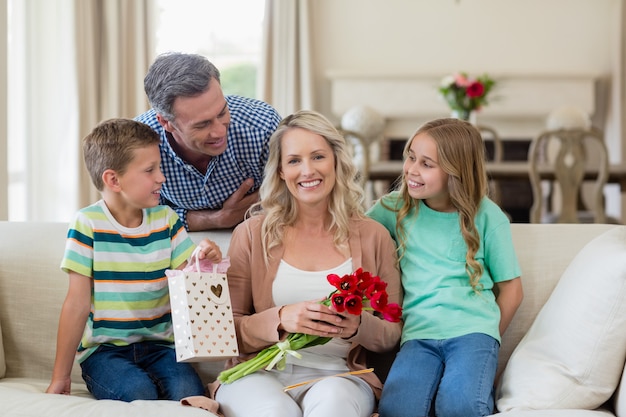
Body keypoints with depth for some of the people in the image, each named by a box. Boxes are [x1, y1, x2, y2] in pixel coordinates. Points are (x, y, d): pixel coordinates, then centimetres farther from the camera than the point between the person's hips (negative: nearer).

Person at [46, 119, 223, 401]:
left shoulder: (166, 219, 5)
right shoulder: (88, 224, -7)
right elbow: (78, 304, -8)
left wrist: (202, 261, -24)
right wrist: (60, 377, -6)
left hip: (158, 345, 3)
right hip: (104, 349, -3)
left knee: (190, 392, -25)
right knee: (139, 393, -30)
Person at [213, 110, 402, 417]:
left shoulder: (373, 237, 9)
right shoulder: (251, 234, 6)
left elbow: (392, 334, 11)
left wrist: (357, 326, -12)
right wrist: (280, 319, -16)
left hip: (337, 377, 0)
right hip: (261, 373, 0)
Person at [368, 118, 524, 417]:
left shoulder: (486, 216, 3)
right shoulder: (395, 207, 9)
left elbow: (511, 288, 8)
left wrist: (486, 341, 4)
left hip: (472, 329, -2)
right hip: (419, 332, 2)